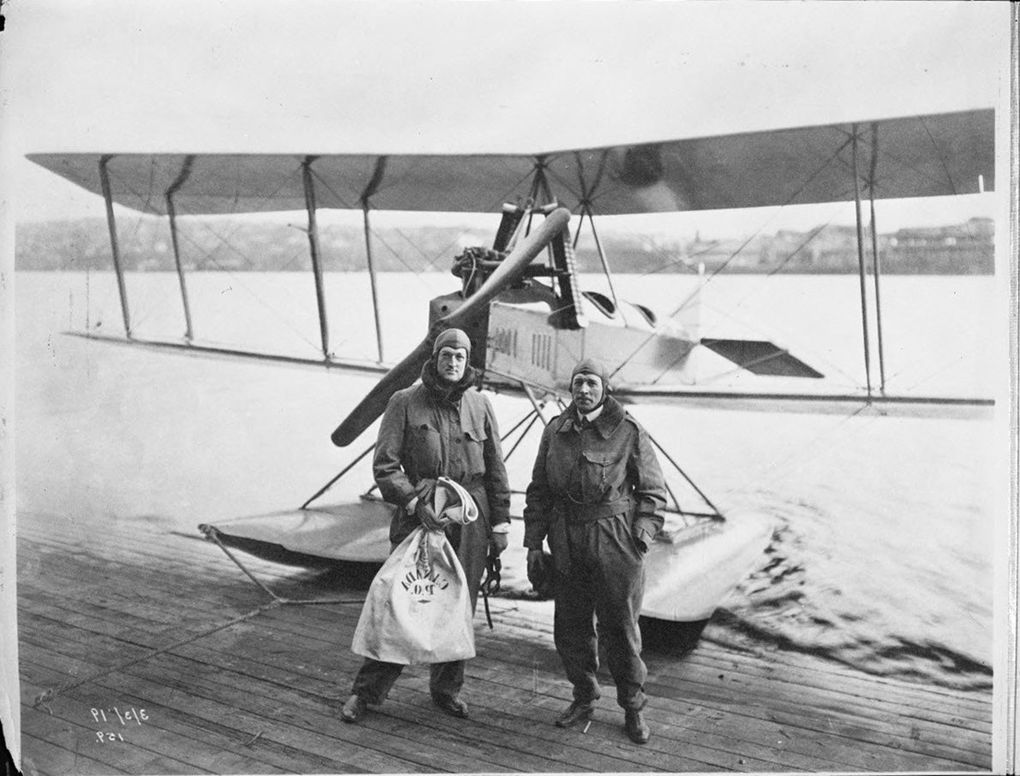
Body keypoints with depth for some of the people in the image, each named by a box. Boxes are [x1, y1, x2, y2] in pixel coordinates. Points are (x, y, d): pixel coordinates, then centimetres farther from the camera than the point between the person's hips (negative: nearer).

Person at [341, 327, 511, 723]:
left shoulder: (479, 406, 8)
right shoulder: (405, 402, -1)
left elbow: (495, 469, 12)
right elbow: (384, 465, -4)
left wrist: (500, 523, 8)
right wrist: (415, 501, -17)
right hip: (417, 514, -3)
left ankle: (447, 687, 25)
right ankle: (366, 689, 8)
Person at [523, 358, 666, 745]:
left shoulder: (629, 433, -5)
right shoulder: (556, 431, 6)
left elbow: (653, 491, 0)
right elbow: (539, 491, 11)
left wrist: (641, 537, -10)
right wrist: (534, 543, 7)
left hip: (615, 544, -4)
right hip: (568, 545, 4)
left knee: (620, 629, 4)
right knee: (570, 629, 10)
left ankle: (633, 708, 22)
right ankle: (584, 699, 31)